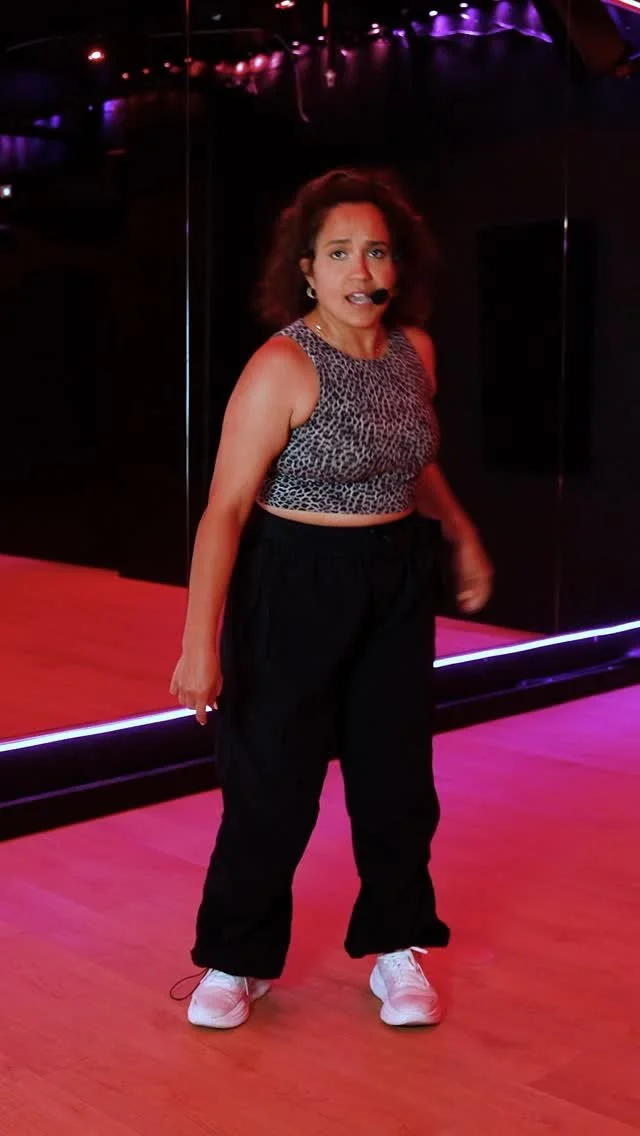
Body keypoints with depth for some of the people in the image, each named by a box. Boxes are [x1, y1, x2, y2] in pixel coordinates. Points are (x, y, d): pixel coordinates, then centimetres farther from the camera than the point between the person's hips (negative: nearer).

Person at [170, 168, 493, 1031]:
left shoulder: (415, 350, 2)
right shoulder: (282, 368, -18)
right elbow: (226, 509, -22)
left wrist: (461, 534, 23)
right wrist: (200, 643, -26)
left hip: (397, 584, 6)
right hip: (295, 583, -5)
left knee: (397, 777, 10)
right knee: (272, 783, 3)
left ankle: (397, 952, 29)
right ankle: (237, 961, 24)